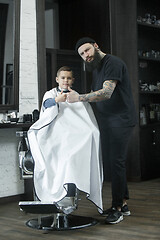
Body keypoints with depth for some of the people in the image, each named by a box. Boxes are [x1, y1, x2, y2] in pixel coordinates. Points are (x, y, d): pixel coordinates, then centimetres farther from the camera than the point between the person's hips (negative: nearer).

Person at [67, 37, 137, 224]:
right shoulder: (96, 69, 20)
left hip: (120, 121, -9)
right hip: (106, 123, 9)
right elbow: (94, 96, 23)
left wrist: (79, 98, -24)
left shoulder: (112, 63, -11)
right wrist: (74, 95, 9)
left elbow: (106, 93, -22)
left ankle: (118, 208, -1)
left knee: (116, 162, -9)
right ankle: (122, 203, 18)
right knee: (109, 163, 9)